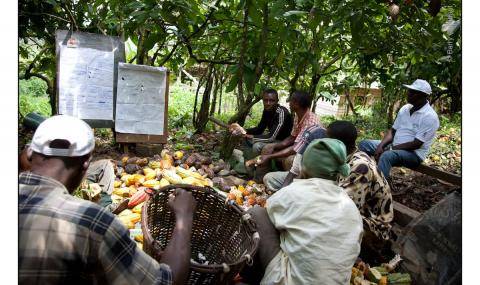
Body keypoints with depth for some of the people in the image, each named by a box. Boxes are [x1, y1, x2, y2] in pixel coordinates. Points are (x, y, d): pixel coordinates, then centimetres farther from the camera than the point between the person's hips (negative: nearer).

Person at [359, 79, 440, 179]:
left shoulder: (430, 116, -16)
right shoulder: (405, 108, 7)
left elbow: (416, 144, -21)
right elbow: (392, 131, 8)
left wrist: (390, 149, -21)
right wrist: (380, 146, -10)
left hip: (414, 154, -8)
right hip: (394, 146, 8)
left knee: (386, 156, -38)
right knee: (363, 144, -2)